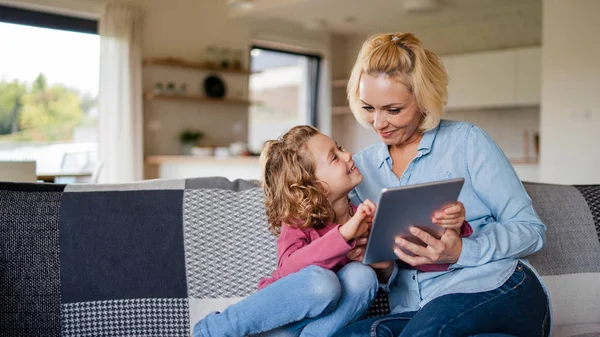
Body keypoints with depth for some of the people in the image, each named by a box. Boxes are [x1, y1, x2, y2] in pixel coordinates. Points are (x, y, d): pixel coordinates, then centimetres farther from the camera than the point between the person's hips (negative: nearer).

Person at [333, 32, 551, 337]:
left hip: (497, 292, -3)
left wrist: (460, 252, -17)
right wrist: (383, 269, -8)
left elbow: (531, 230, -1)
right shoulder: (360, 167, 13)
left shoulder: (466, 141, 1)